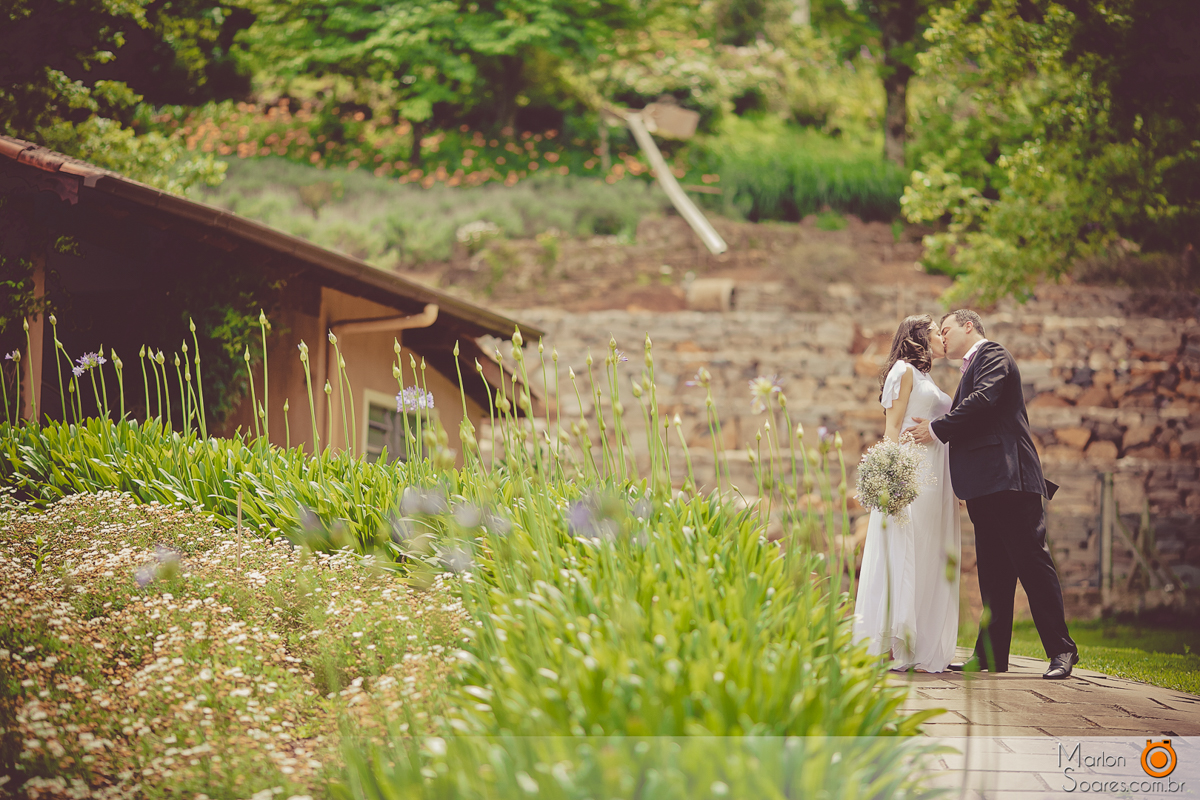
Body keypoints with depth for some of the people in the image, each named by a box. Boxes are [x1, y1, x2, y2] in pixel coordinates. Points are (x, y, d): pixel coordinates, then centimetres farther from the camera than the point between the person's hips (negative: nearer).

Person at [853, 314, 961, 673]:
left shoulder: (926, 381, 25)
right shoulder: (905, 371, 0)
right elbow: (892, 426, -9)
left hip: (936, 478, 9)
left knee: (933, 560, 4)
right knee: (906, 555, -10)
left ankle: (925, 648, 5)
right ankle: (898, 646, -10)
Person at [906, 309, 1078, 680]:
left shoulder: (993, 355, -1)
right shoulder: (972, 367, 27)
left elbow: (983, 401, -16)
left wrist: (937, 428, -11)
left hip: (1007, 476, -10)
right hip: (984, 483, 10)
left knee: (1031, 561, -10)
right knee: (993, 570, 8)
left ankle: (1061, 649, -8)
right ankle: (992, 653, 9)